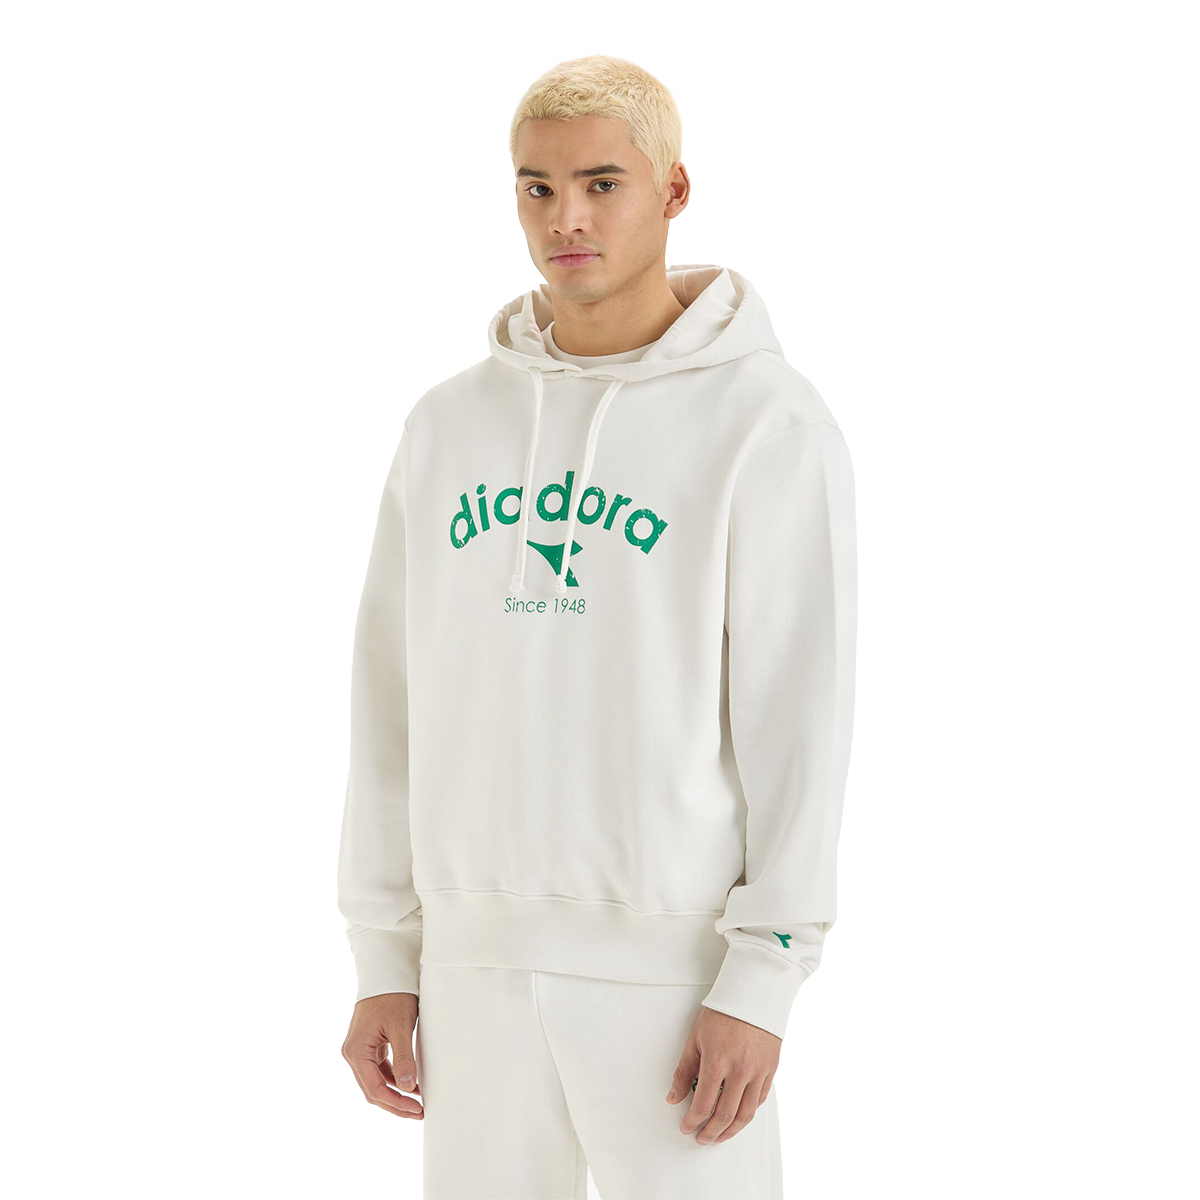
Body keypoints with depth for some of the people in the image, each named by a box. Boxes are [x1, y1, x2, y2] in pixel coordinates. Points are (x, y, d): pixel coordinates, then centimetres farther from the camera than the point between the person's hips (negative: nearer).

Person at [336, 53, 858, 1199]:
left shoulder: (770, 425, -6)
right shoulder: (451, 421, 9)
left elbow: (800, 716, -9)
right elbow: (396, 699, 11)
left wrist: (762, 981, -14)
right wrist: (381, 959, 7)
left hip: (672, 960, -5)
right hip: (477, 955, 5)